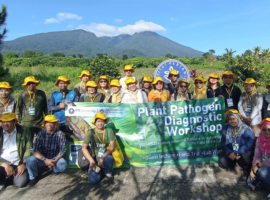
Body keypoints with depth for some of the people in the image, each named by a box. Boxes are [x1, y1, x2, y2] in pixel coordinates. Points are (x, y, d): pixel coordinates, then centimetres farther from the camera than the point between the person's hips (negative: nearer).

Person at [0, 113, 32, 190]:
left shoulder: (24, 131, 0)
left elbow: (29, 149, 0)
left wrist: (24, 164, -13)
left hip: (18, 164, -1)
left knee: (21, 182, -23)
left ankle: (12, 177, 13)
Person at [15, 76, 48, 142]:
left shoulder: (41, 94, 5)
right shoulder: (23, 95, 1)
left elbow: (45, 108, 13)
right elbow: (18, 109, 6)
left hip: (40, 124, 1)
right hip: (26, 124, -1)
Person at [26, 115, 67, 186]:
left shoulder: (60, 134, -12)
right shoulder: (41, 134, -12)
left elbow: (62, 150, -15)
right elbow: (35, 150, -19)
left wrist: (55, 161, -29)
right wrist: (45, 160, -33)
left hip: (55, 158, -1)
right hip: (42, 157, 1)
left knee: (63, 165, -31)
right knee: (29, 161, -28)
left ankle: (55, 170, 8)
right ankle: (34, 177, 3)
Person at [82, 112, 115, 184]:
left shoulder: (109, 131, -6)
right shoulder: (91, 132, -6)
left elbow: (112, 146, -15)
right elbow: (84, 148, -8)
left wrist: (103, 157, -29)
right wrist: (91, 160, -19)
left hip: (106, 156, 0)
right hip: (95, 159, 1)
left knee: (108, 159, -37)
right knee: (93, 180, -19)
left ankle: (108, 172, 0)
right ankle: (98, 169, 18)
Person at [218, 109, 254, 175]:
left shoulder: (246, 129, -12)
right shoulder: (226, 129, -2)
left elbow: (249, 144, -16)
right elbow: (224, 143, -1)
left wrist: (238, 153, -23)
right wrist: (230, 153, -16)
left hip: (244, 152, -3)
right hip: (230, 151, 3)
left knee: (244, 161, -34)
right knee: (222, 163, -18)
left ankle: (247, 171, 5)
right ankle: (232, 162, 19)